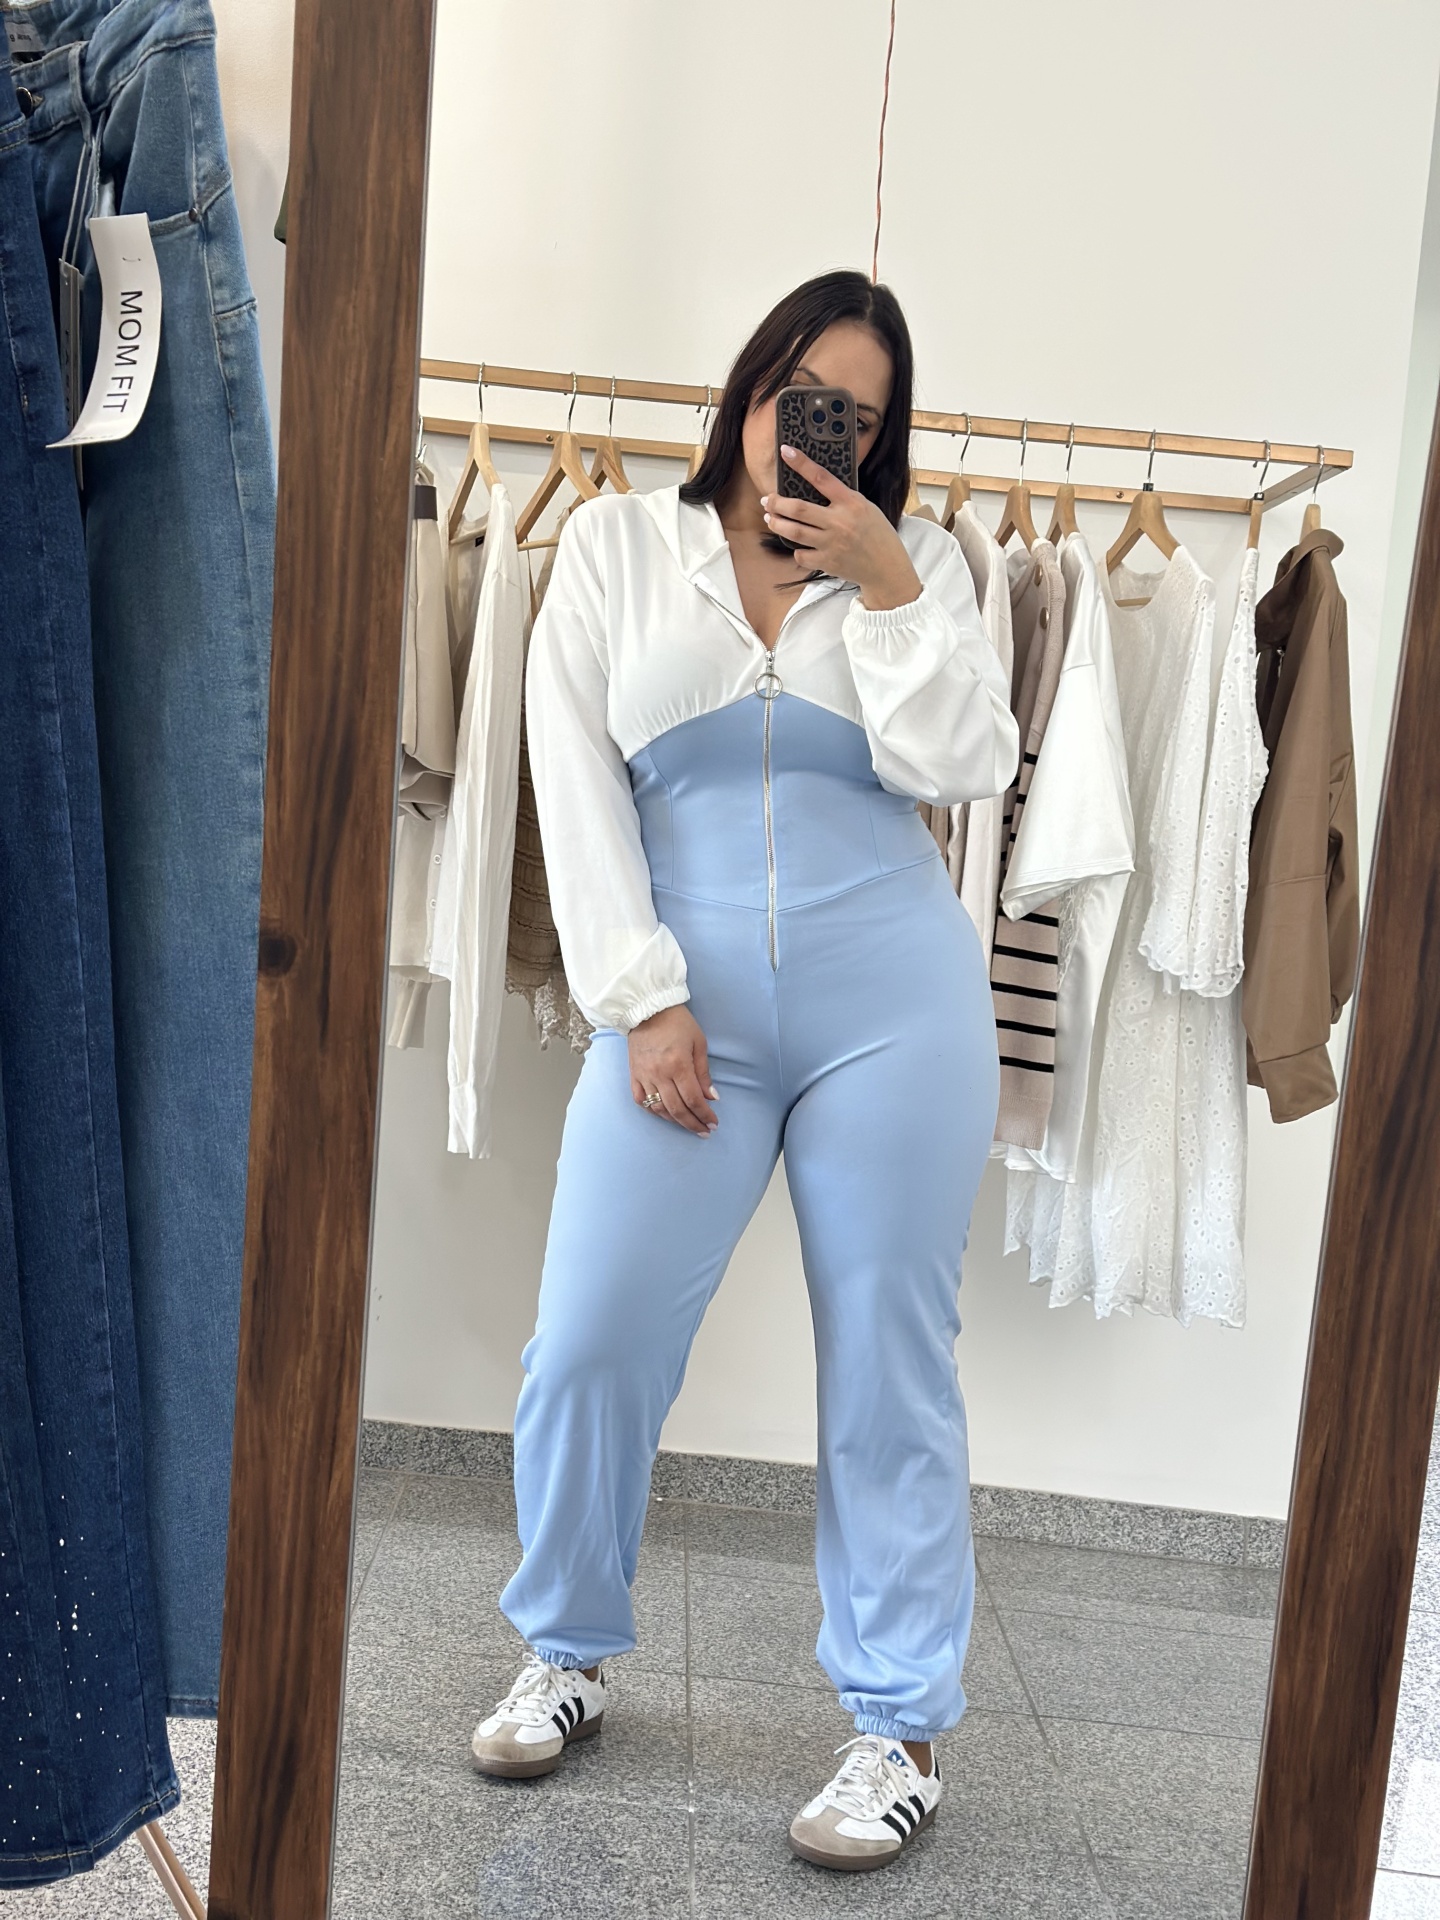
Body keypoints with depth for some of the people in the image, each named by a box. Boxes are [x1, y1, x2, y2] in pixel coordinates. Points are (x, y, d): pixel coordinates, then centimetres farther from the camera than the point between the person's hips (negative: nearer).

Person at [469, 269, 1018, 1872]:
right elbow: (576, 784, 1)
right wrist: (644, 1001, -7)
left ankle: (901, 1728, 20)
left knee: (890, 1364, 4)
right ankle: (566, 1655, 25)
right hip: (688, 1005, 0)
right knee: (587, 1344, -1)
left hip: (893, 999, 0)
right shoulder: (617, 544, 9)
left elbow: (968, 768, -3)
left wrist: (884, 584, -8)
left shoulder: (916, 563, 10)